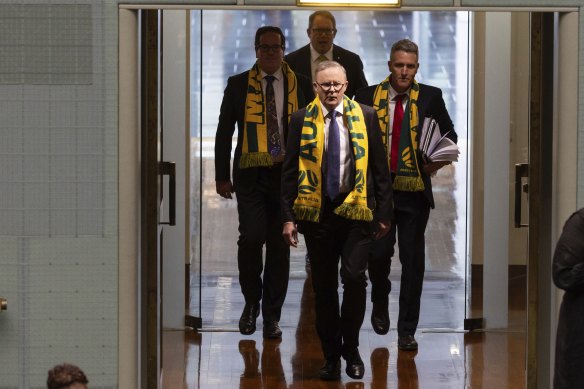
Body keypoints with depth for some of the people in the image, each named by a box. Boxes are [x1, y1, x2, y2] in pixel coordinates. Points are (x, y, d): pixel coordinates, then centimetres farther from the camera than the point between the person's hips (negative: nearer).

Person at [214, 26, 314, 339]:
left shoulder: (301, 85, 7)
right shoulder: (238, 85, 5)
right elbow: (224, 132, 8)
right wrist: (222, 176, 3)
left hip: (287, 173, 1)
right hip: (250, 173, -1)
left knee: (280, 245, 3)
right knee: (251, 237, -14)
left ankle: (272, 316, 13)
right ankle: (251, 301, 11)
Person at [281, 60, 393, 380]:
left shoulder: (365, 117, 3)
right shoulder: (301, 120, 3)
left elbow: (379, 168, 5)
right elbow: (290, 171, 4)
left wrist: (384, 212, 1)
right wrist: (288, 216, -2)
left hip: (355, 210, -1)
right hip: (316, 211, 1)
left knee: (354, 278, -11)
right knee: (324, 287, 6)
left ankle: (351, 349, 7)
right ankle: (331, 356, 17)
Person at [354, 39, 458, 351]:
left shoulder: (430, 97, 4)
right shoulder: (368, 96, 4)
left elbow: (450, 135, 12)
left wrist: (440, 160, -6)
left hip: (414, 191, 0)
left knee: (413, 260, 1)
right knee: (378, 254, 0)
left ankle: (407, 330, 9)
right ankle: (380, 306, 32)